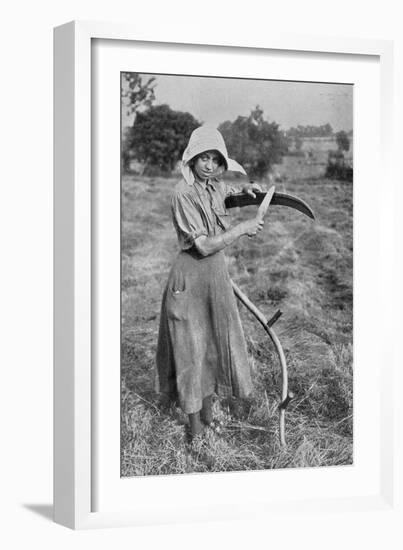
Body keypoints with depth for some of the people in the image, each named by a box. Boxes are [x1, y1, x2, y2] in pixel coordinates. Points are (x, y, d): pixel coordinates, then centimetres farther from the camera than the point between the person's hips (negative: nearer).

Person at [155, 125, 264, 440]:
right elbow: (204, 245, -23)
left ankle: (208, 414, 31)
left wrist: (245, 189, 12)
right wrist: (243, 229, -16)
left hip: (217, 272, 8)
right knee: (191, 348, 2)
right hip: (191, 275, -8)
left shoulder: (215, 186, 4)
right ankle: (195, 426, 13)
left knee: (215, 343, 15)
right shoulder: (184, 194, -20)